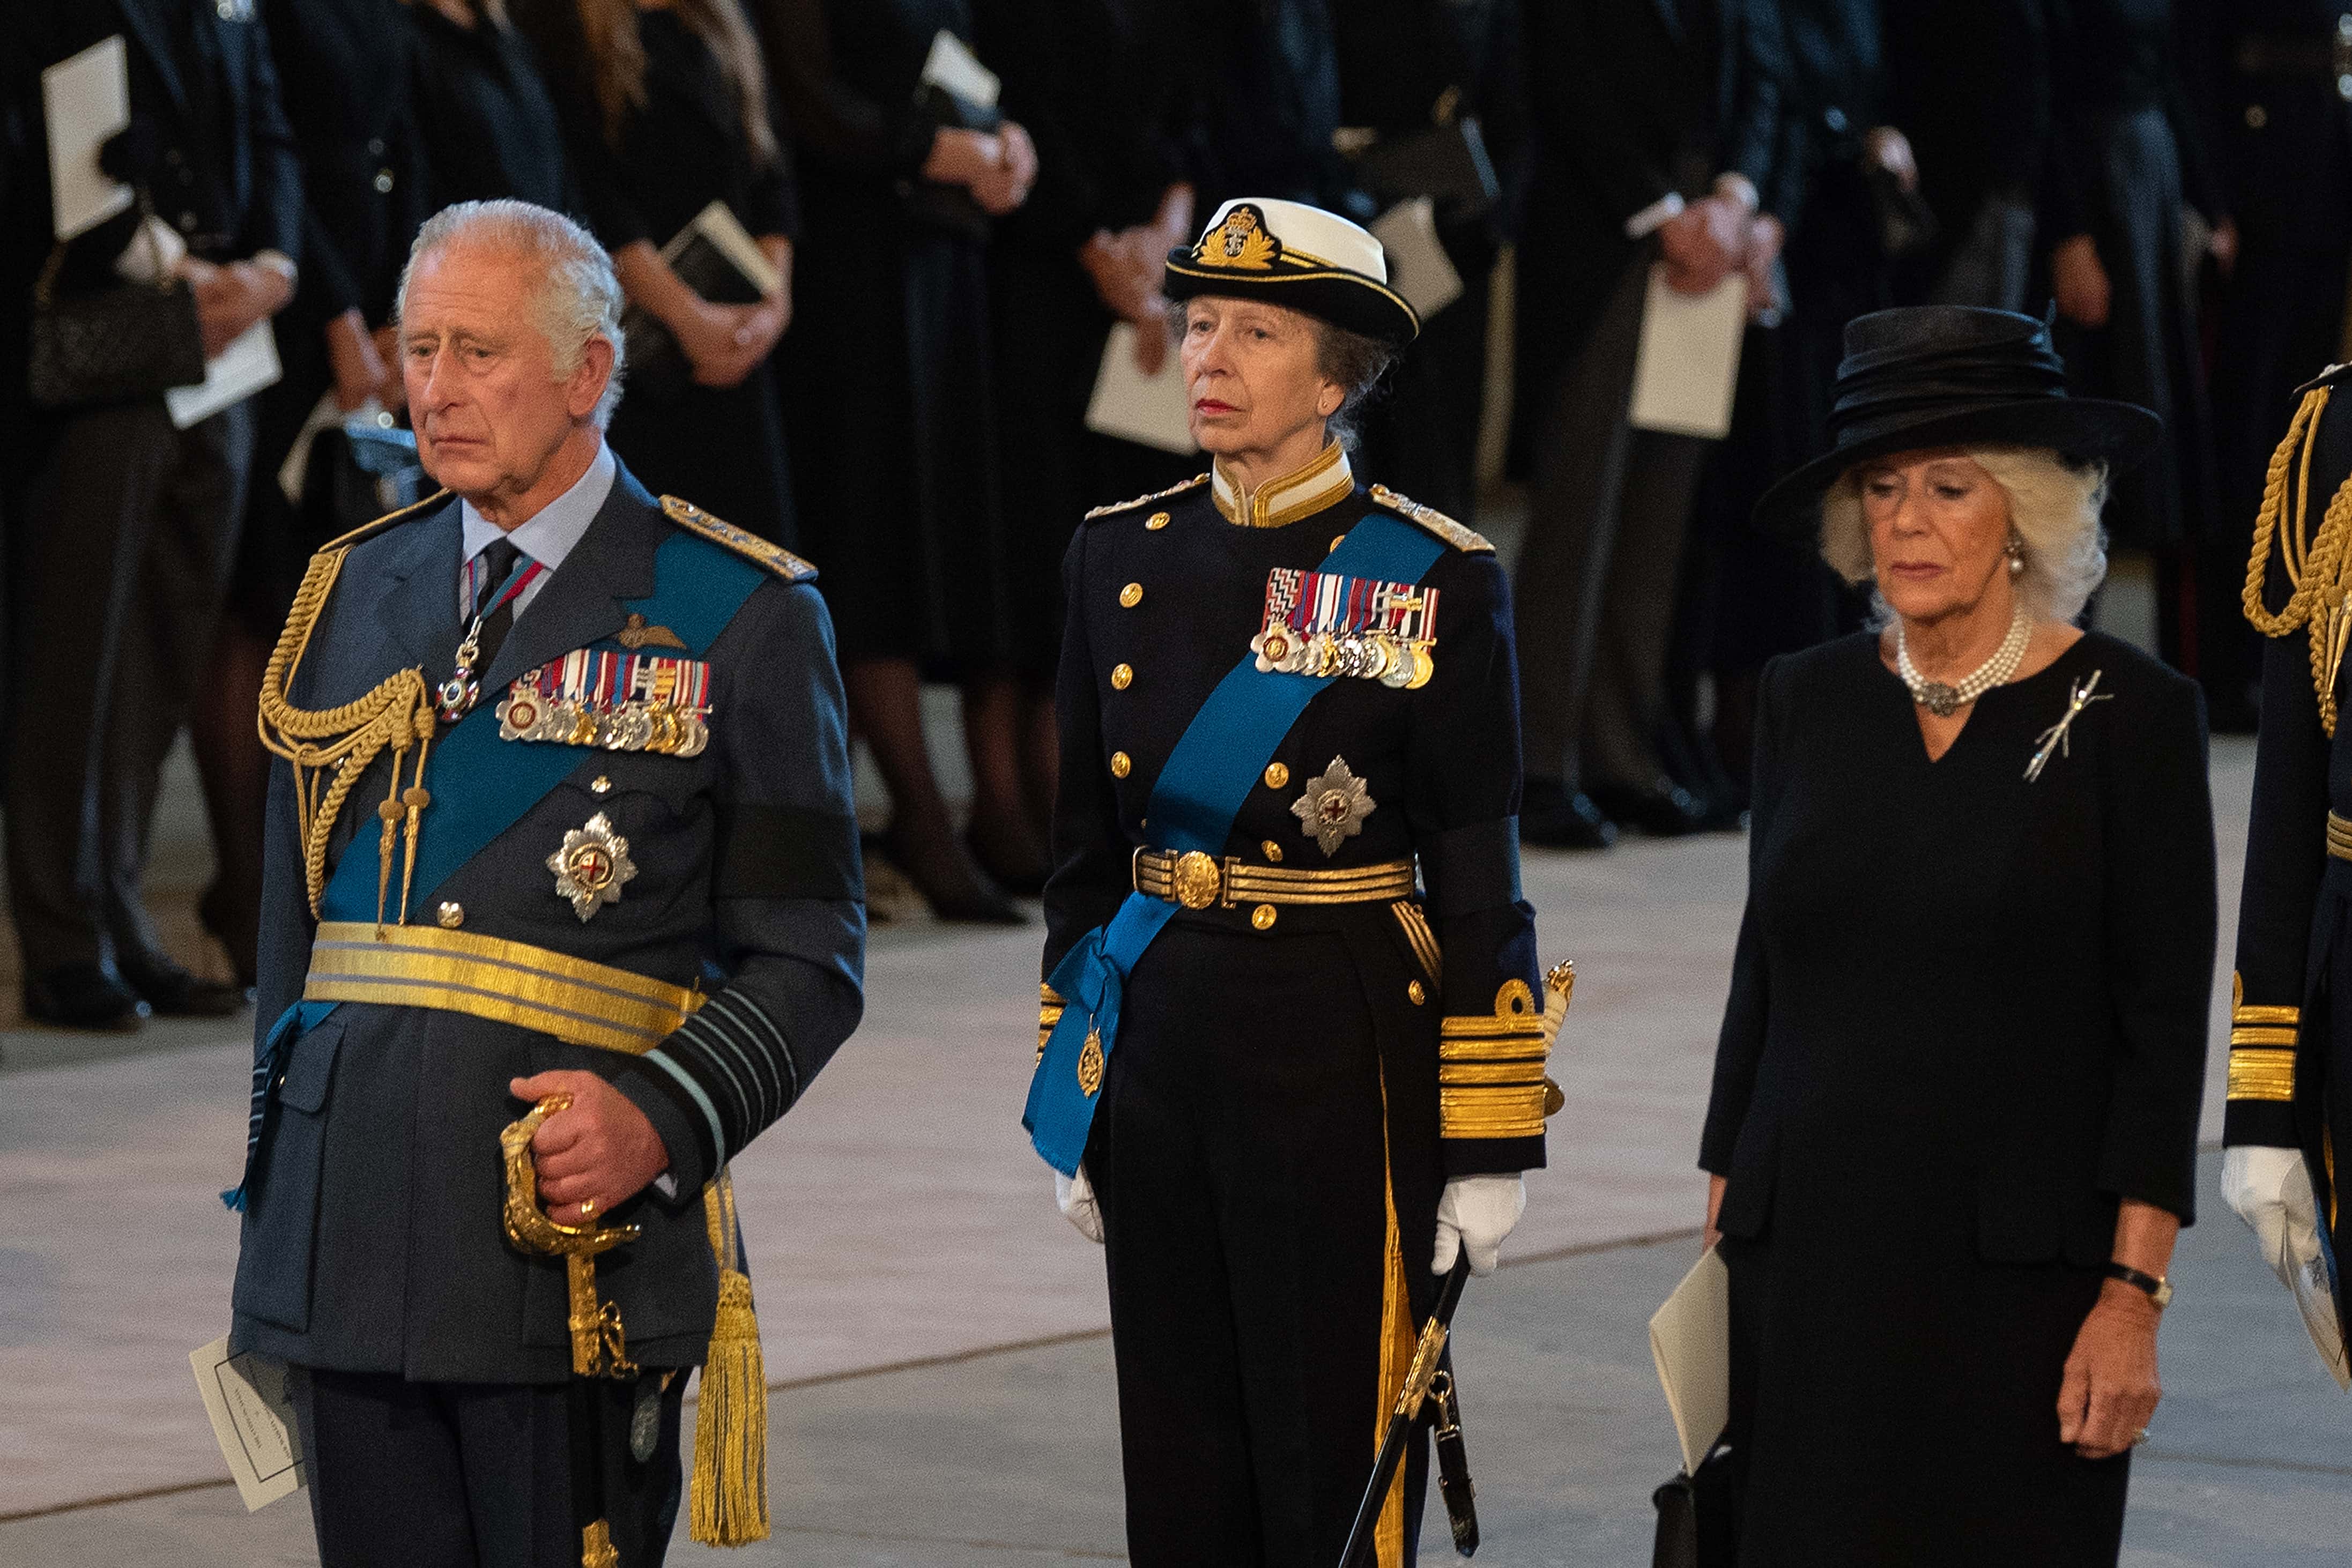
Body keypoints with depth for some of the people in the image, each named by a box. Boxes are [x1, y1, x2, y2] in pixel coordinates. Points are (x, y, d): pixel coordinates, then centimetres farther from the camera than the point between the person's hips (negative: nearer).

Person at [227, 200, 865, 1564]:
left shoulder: (740, 619, 0)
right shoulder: (354, 595, 15)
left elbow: (805, 955, -1)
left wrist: (658, 1120, -18)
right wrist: (275, 1187, 15)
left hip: (577, 1244, -4)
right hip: (349, 1236, 4)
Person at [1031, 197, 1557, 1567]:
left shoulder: (1437, 582, -6)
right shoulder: (1122, 559, 7)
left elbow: (1480, 884, -5)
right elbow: (1087, 848, 13)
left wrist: (1491, 1142, -7)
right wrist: (1073, 1098, 12)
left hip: (1345, 1057, -4)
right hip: (1157, 1039, 5)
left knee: (1337, 1458, -2)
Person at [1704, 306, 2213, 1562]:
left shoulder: (2129, 715, -4)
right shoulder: (1811, 700, 8)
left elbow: (2164, 1026, -5)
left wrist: (2134, 1295, -11)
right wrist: (1719, 1236, 10)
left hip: (2021, 1270, -3)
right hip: (1811, 1258, 3)